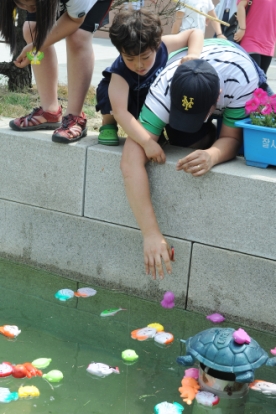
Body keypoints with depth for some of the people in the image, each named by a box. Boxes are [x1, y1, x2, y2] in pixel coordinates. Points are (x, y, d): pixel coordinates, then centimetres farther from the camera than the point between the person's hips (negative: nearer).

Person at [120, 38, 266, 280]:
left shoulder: (241, 80, -43)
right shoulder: (163, 91, -43)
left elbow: (232, 138, -31)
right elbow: (131, 161, -49)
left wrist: (212, 155, -56)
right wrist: (151, 233, -56)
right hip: (182, 90, 0)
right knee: (189, 143, -25)